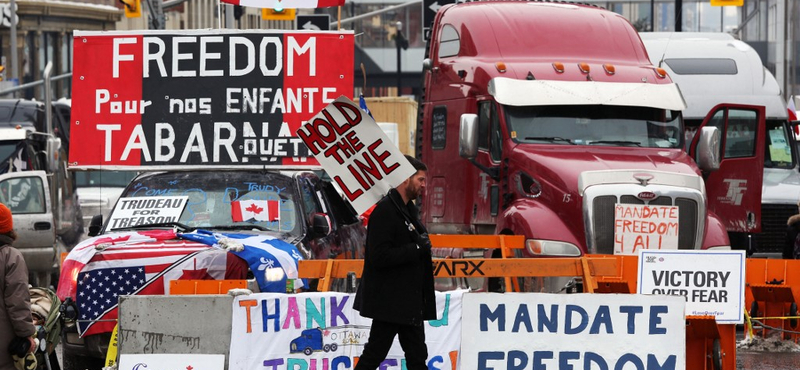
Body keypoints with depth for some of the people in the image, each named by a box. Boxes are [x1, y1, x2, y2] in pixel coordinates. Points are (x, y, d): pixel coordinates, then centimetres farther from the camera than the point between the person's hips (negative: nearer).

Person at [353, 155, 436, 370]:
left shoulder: (408, 210, 15)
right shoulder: (385, 211, -17)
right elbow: (379, 256, -25)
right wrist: (416, 248, -21)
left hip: (408, 302, 10)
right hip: (389, 301, -10)